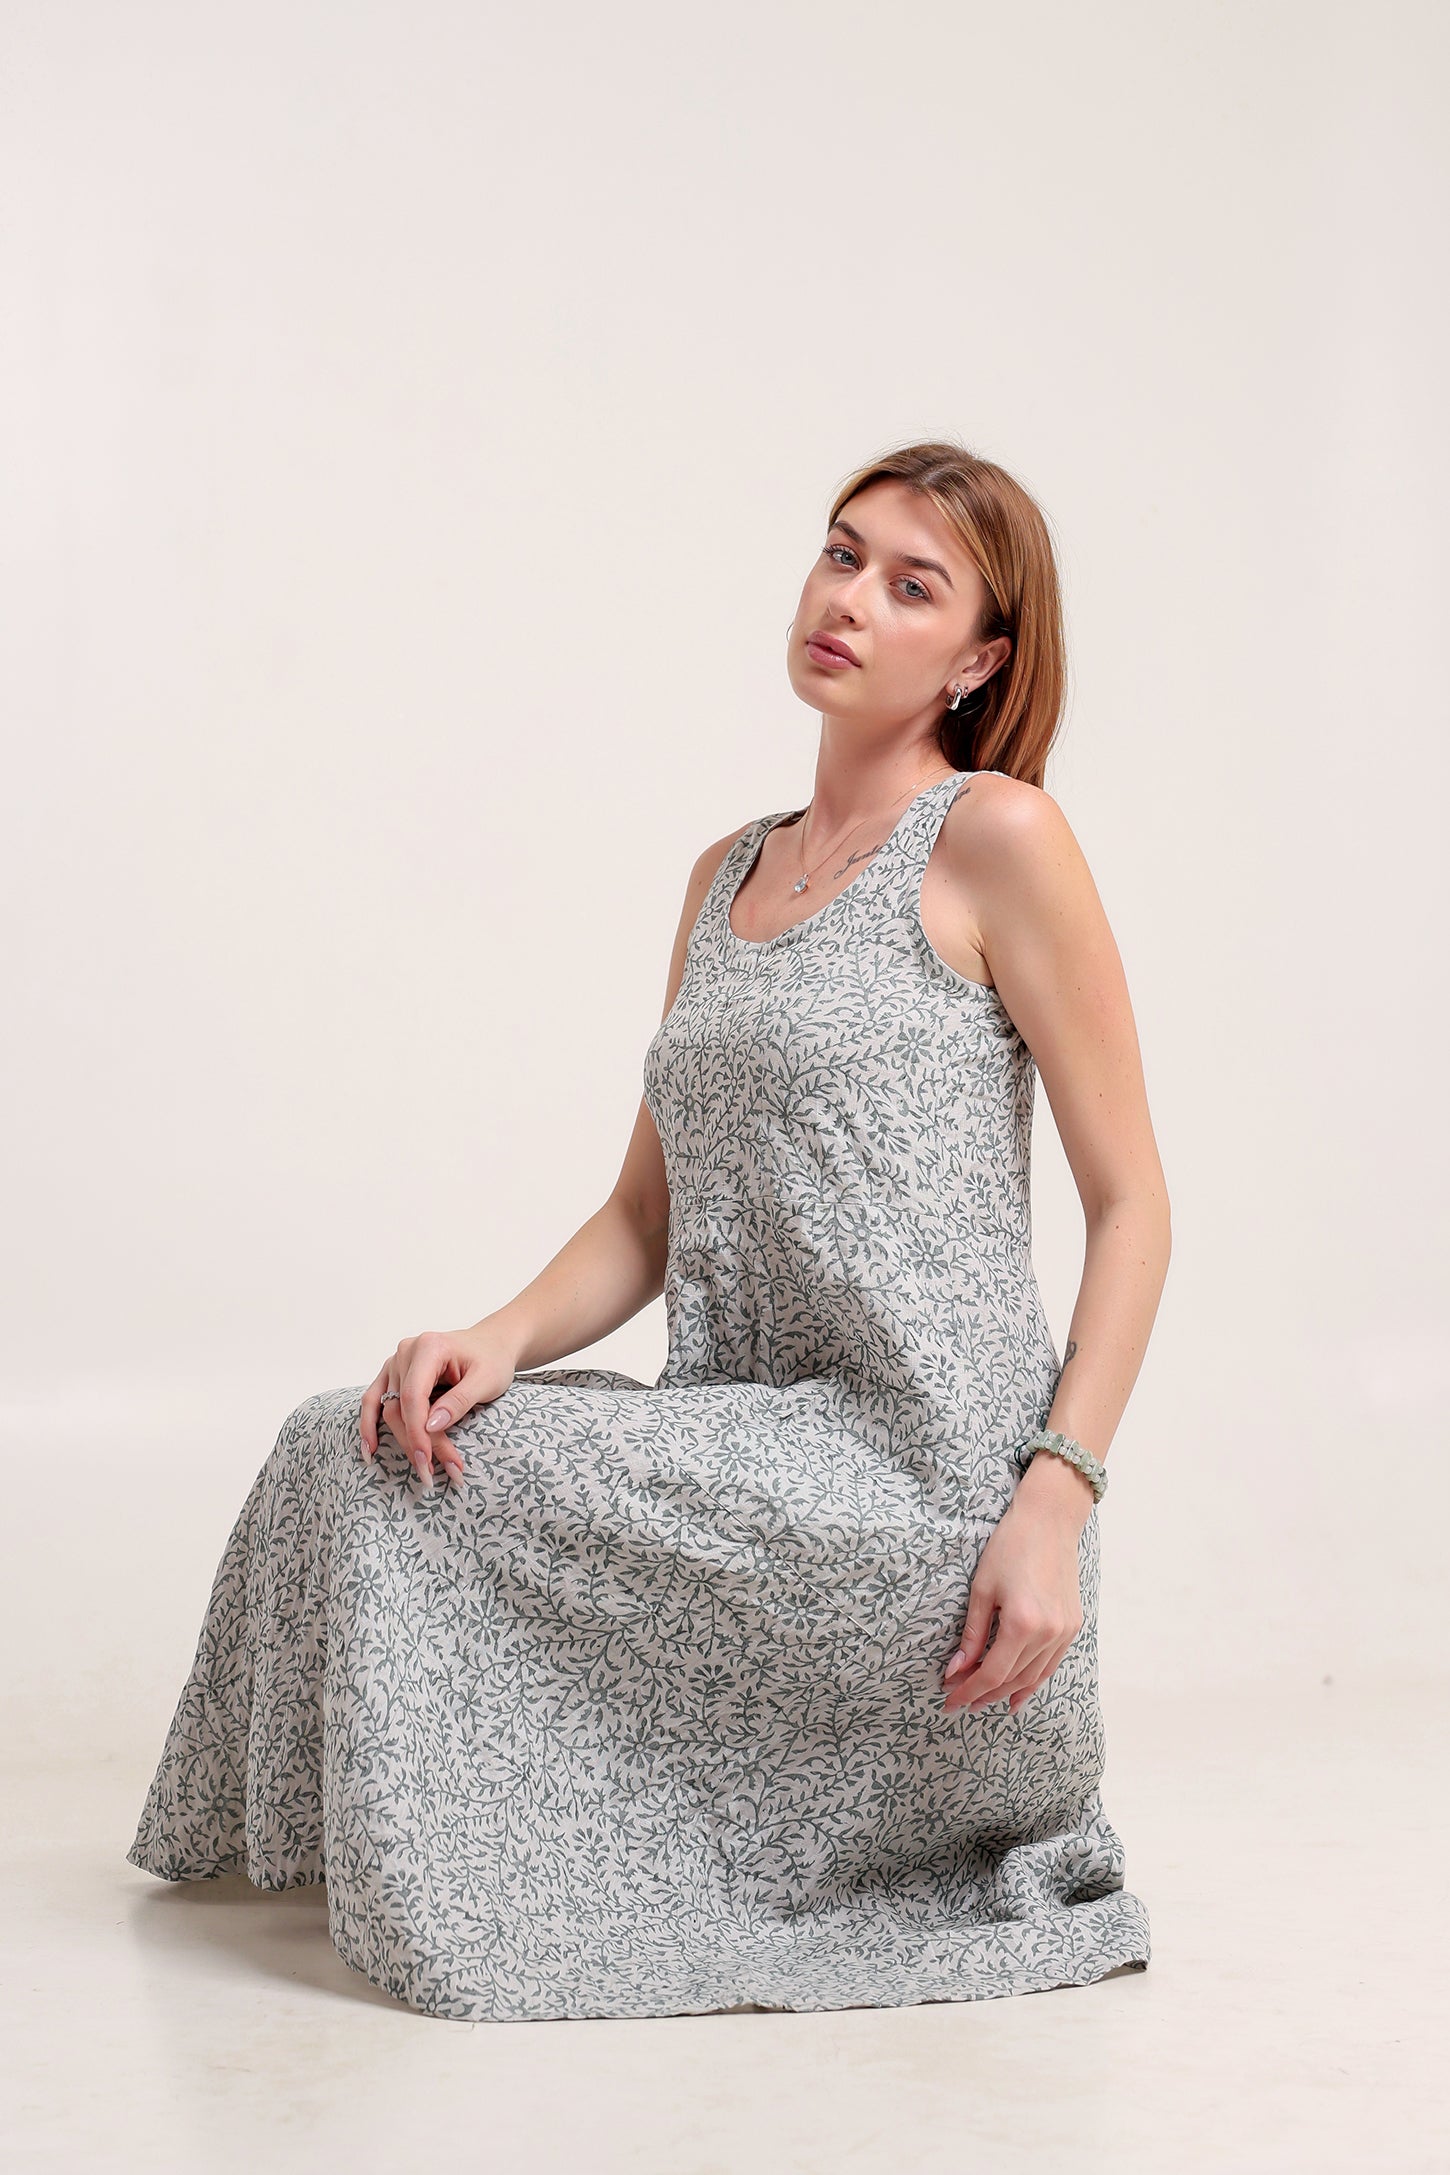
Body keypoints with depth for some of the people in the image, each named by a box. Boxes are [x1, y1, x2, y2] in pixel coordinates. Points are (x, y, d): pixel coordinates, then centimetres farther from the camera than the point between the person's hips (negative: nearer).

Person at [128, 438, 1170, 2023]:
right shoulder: (728, 872, 17)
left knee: (370, 1464, -12)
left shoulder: (996, 837, -4)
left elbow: (1132, 1201, -6)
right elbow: (646, 1219, 15)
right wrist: (502, 1340, -6)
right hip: (744, 1455, 7)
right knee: (364, 1436, -7)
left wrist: (1055, 1503, -17)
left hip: (911, 1473, -7)